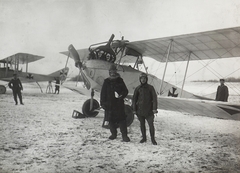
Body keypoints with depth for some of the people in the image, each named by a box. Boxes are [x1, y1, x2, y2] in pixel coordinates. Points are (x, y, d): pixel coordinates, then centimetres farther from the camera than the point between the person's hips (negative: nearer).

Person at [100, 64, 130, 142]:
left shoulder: (120, 80, 6)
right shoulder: (106, 81, 9)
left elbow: (125, 91, 7)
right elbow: (103, 93, 9)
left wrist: (121, 95, -13)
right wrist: (102, 103, 2)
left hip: (119, 104, -2)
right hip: (109, 104, 2)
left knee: (121, 119, -7)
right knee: (111, 120, 6)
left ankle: (124, 135, -2)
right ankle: (113, 134, 23)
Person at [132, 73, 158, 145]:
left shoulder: (150, 87, 0)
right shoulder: (137, 88, 4)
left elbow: (154, 98, -2)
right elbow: (134, 99, 7)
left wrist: (155, 108, -10)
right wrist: (134, 109, 3)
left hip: (149, 110, -2)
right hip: (140, 110, 2)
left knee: (151, 125, -4)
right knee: (142, 125, 10)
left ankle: (153, 139, 9)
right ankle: (144, 138, 24)